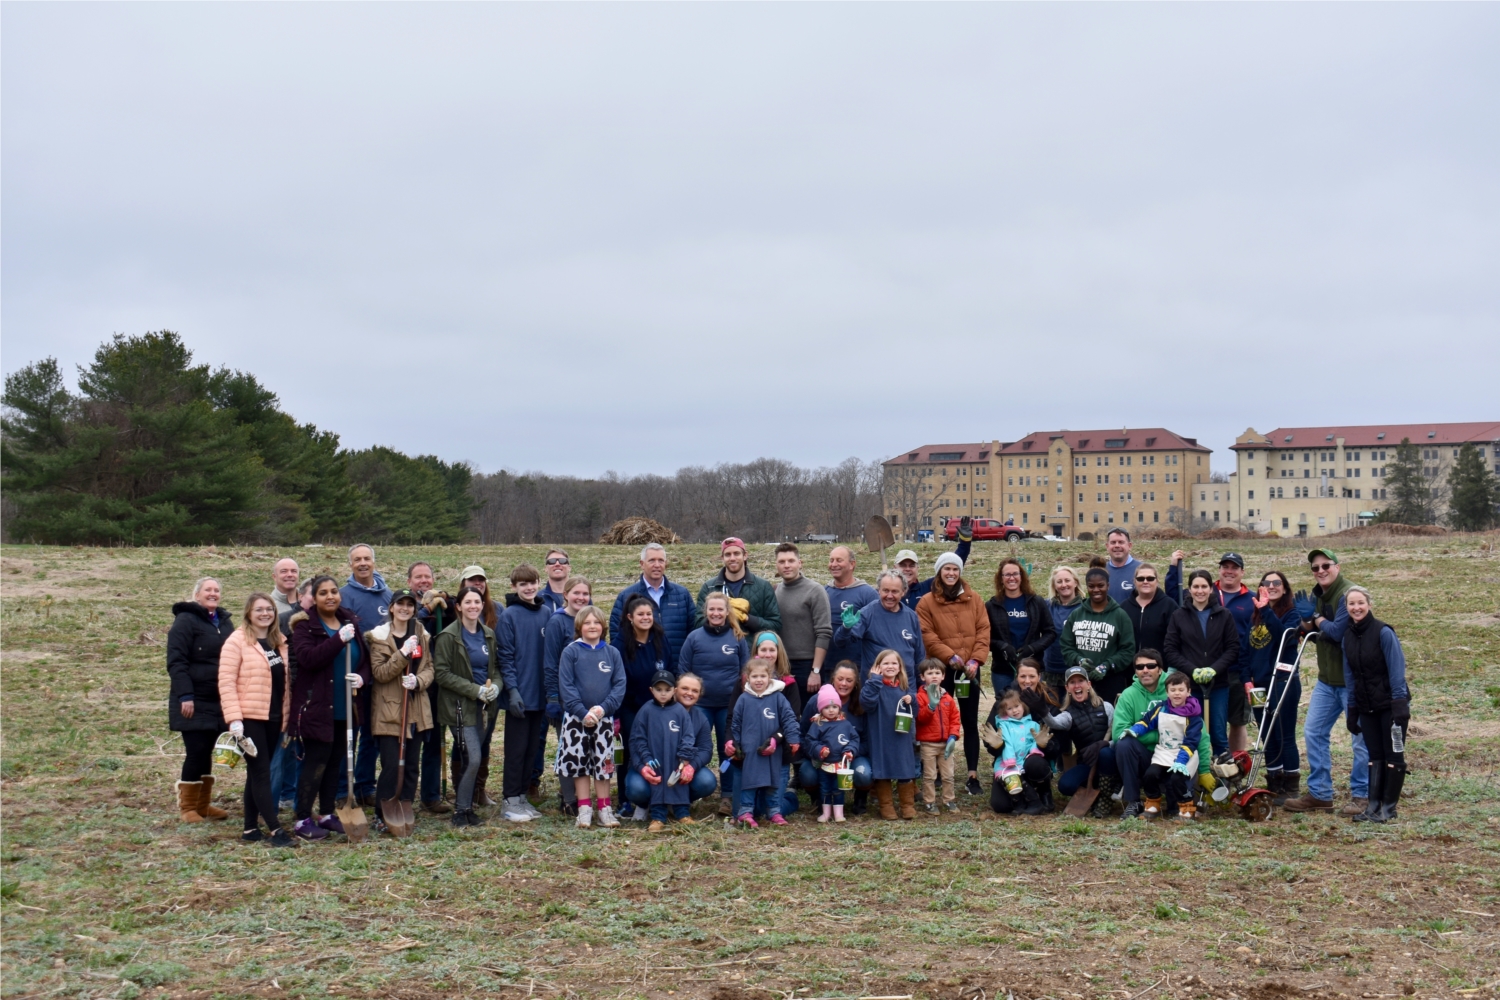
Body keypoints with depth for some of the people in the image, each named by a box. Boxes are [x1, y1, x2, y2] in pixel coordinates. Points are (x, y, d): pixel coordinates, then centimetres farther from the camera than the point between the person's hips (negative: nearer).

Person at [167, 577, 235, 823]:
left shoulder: (225, 622, 14)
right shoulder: (185, 621, -9)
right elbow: (176, 662, -15)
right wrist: (185, 696, -22)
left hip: (219, 701, 7)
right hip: (195, 701, -7)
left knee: (206, 753, 12)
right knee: (196, 752, -7)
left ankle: (204, 804, 20)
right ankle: (188, 807, 3)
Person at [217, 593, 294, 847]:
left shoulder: (279, 642, 13)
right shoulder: (237, 641, -7)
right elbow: (226, 681, -12)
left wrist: (288, 714, 10)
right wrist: (234, 718, -19)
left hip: (274, 717, 6)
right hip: (249, 717, -6)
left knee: (257, 772, 11)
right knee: (261, 772, -6)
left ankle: (251, 828, 17)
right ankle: (275, 830, -7)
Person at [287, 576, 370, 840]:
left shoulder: (350, 623, 11)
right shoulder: (305, 625, -5)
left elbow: (365, 658, 15)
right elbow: (307, 658, -21)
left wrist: (362, 677, -7)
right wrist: (339, 639, -27)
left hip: (344, 708, 6)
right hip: (316, 707, -6)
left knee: (334, 762, 12)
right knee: (315, 761, -6)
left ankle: (326, 814, 22)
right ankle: (303, 820, 0)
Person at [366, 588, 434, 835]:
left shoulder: (422, 636, 10)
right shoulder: (379, 636, -4)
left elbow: (429, 667, 10)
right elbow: (379, 673, -10)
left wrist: (418, 680, -11)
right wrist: (402, 654, -22)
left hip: (416, 709, 5)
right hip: (388, 709, -5)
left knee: (411, 766, 8)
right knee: (391, 766, -9)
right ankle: (382, 817, 3)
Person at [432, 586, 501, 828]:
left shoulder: (488, 634, 9)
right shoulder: (448, 636, -9)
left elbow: (495, 667, 17)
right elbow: (441, 674, -13)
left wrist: (495, 686, -6)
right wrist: (476, 690, -18)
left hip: (481, 705, 6)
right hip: (459, 706, -6)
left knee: (467, 760, 8)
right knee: (472, 759, -12)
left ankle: (465, 805, 18)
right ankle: (461, 811, 1)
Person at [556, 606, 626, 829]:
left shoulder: (612, 652, 3)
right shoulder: (571, 652, -3)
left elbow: (620, 684, -1)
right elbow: (565, 685, -8)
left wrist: (604, 708, -15)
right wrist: (583, 712, -16)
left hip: (605, 718, 1)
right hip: (576, 718, -1)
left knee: (603, 763, 6)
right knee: (579, 763, 4)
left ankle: (604, 809, 13)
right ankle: (584, 809, 11)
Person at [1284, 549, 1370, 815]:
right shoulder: (1318, 596, 11)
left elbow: (1337, 632, -26)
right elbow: (1311, 633, 19)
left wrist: (1317, 618, -8)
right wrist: (1306, 619, -3)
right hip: (1327, 680, 9)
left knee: (1361, 739, 2)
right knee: (1313, 732, 8)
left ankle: (1361, 795, 13)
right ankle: (1319, 794, 15)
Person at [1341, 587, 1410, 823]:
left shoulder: (1383, 632, -14)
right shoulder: (1348, 636, 4)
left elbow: (1397, 670, -17)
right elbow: (1350, 676, 9)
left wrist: (1399, 704, -22)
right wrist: (1351, 710, 9)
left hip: (1390, 705, -6)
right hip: (1367, 708, 6)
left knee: (1393, 756, 3)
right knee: (1375, 756, 9)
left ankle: (1388, 808, 9)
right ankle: (1373, 806, 12)